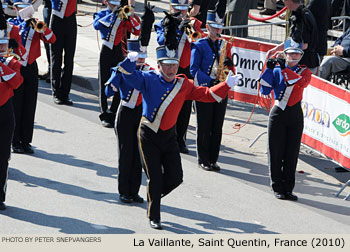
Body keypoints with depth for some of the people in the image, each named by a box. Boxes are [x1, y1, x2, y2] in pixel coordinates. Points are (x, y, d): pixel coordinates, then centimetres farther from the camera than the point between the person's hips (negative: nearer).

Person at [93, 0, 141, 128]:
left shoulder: (124, 16, 6)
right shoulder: (102, 14, 1)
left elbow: (137, 31, -3)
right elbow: (97, 25, -22)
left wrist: (132, 17, -16)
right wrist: (112, 14, -26)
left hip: (119, 53, 2)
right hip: (106, 53, -2)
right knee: (104, 85, 2)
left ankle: (114, 114, 12)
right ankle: (104, 116, 8)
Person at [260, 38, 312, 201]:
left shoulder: (305, 71, 5)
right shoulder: (276, 70, 3)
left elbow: (303, 82, -18)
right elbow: (265, 90, -6)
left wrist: (285, 69, -24)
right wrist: (269, 69, -15)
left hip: (295, 115, 1)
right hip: (278, 114, -1)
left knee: (292, 153, 4)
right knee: (276, 152, 0)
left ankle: (288, 188, 12)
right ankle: (277, 187, 9)